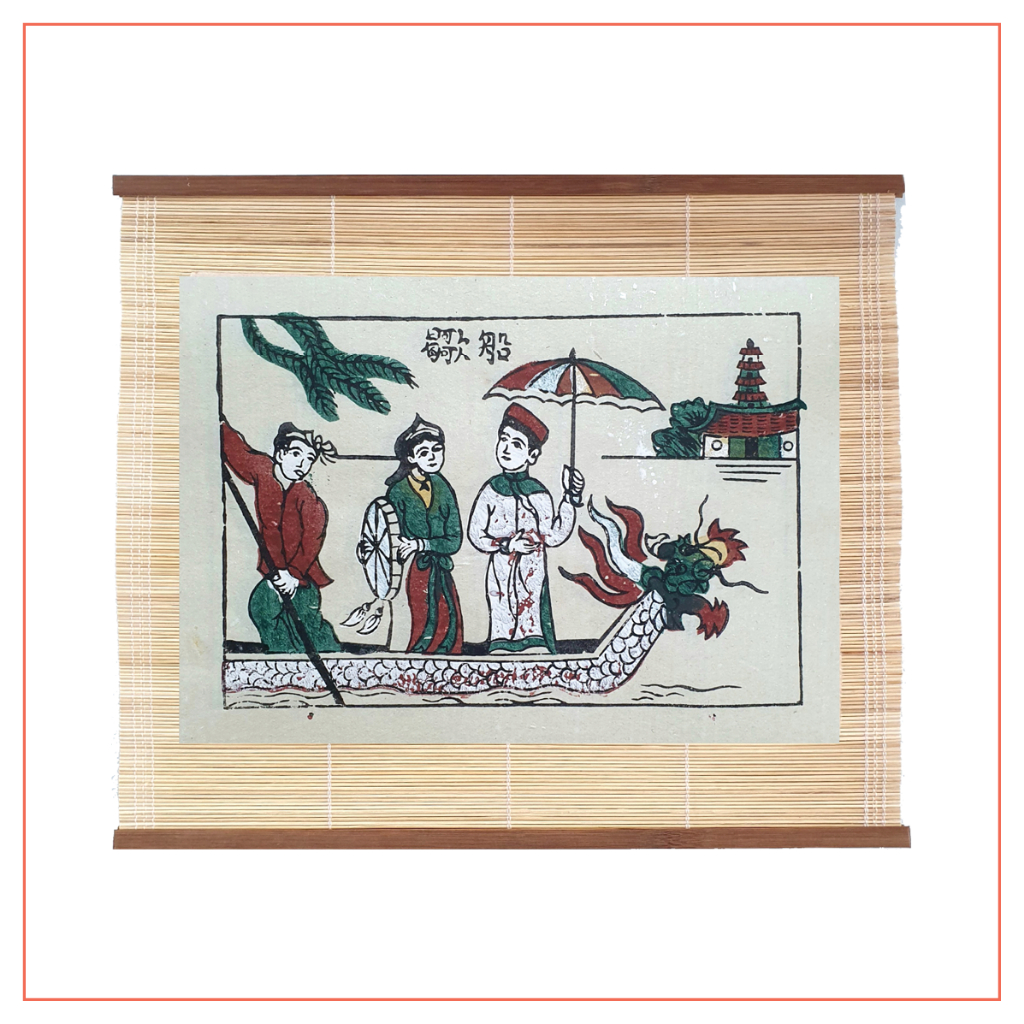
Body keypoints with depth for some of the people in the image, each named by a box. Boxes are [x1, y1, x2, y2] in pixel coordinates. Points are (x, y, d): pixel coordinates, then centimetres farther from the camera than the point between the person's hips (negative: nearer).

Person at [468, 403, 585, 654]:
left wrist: (570, 499, -3)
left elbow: (554, 536, 0)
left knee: (533, 622, -4)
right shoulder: (491, 490, 1)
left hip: (532, 576, 1)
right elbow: (476, 533, 1)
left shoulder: (538, 493, 4)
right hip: (502, 575, -1)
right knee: (503, 623, -4)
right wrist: (506, 544, -14)